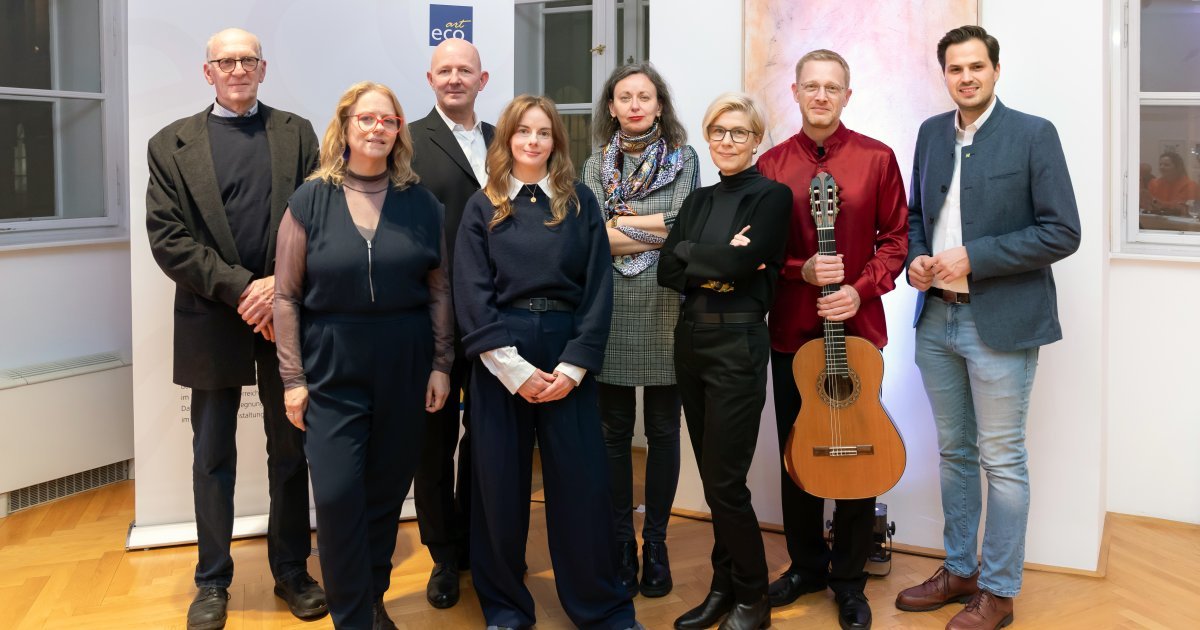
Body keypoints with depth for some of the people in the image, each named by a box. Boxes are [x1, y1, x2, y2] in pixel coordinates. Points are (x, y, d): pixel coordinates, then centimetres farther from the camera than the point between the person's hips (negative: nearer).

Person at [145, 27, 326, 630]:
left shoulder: (296, 133, 8)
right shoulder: (171, 144, 5)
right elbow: (166, 236, -5)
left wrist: (281, 284, -14)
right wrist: (240, 288, -15)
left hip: (286, 316, 1)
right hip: (212, 323, -1)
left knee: (290, 452, 10)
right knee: (212, 459, 8)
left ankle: (292, 572, 23)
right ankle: (212, 582, 21)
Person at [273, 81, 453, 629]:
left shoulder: (421, 203, 3)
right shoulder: (311, 200, -1)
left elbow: (439, 289, 5)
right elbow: (287, 295, -1)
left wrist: (441, 363, 1)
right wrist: (293, 378, -4)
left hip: (405, 368, 2)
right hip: (333, 370, -1)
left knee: (387, 491, 10)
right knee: (338, 495, -5)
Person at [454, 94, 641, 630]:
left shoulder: (580, 203, 7)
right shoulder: (482, 206, 5)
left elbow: (598, 289, 1)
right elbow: (471, 294, -3)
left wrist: (575, 364, -9)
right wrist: (512, 366, -12)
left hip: (567, 352, 0)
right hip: (499, 359, 0)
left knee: (582, 480, 1)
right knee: (500, 482, 5)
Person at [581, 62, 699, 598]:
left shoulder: (683, 158, 6)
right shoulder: (596, 165, 9)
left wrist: (618, 223, -9)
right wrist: (656, 232, -11)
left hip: (665, 308, -1)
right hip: (610, 309, 1)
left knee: (663, 430, 6)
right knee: (614, 430, 6)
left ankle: (655, 543, 19)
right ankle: (621, 544, 18)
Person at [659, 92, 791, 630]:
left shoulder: (772, 197, -5)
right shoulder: (699, 200, 13)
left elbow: (742, 264, -20)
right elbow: (668, 270, 0)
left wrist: (693, 256, -7)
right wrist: (719, 262, -13)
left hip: (737, 344, -6)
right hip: (690, 339, 7)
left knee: (725, 482, -4)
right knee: (711, 475, 13)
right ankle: (723, 587, 25)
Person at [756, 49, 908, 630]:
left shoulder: (876, 158, -1)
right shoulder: (771, 164, 3)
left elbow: (895, 238, 0)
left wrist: (861, 289, -14)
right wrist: (803, 270, -15)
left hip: (856, 326, -2)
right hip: (791, 327, 2)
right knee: (796, 451, 11)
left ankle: (849, 580, 20)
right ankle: (806, 564, 29)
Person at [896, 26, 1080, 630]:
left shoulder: (1034, 135, -7)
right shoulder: (931, 133, 10)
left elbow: (1063, 232, -11)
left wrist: (972, 258, -16)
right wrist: (916, 258, -1)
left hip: (1000, 322, -5)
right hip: (937, 318, 6)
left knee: (1001, 460, 3)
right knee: (954, 452, 15)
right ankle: (959, 571, 30)